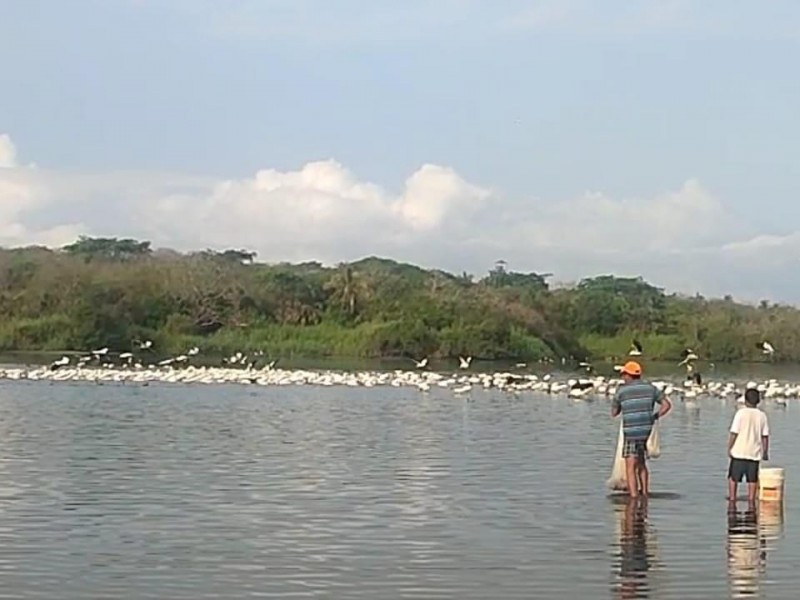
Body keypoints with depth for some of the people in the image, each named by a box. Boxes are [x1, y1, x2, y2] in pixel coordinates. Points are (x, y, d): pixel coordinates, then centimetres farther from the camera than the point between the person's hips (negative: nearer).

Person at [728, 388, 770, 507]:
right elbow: (765, 436, 3)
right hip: (755, 453, 3)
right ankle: (751, 504, 7)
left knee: (733, 477, 9)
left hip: (739, 452, -3)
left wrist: (729, 448, -1)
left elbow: (734, 433, -11)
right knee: (752, 479, 8)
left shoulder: (741, 413, -9)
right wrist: (765, 452, 12)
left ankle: (732, 499, 7)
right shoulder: (762, 415, 1)